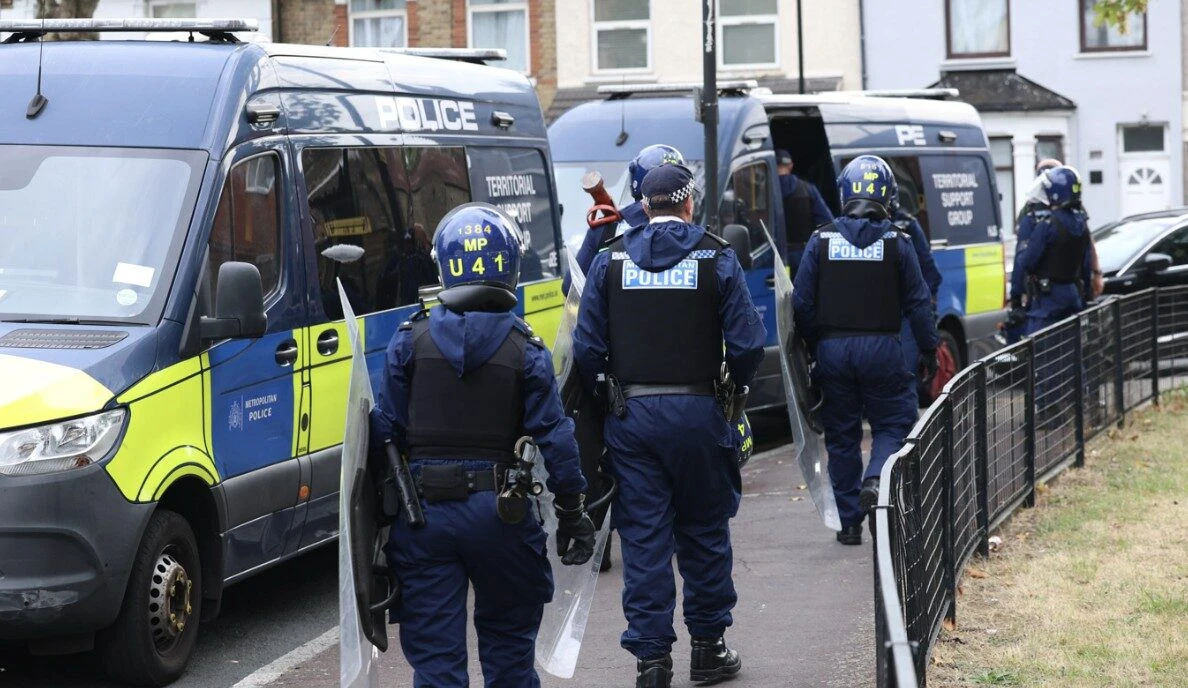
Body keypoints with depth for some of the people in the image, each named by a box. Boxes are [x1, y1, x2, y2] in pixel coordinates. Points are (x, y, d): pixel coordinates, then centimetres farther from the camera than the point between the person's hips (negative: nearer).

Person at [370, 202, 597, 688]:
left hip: (422, 508, 0)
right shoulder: (524, 349, -3)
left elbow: (385, 429, -1)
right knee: (508, 640, 18)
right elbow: (553, 436, -3)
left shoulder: (410, 341, -2)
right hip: (498, 511, 0)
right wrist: (572, 513, 5)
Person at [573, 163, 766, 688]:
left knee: (643, 537, 3)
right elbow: (747, 343, -7)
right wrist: (736, 386, 12)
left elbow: (587, 348, 0)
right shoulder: (716, 259, -2)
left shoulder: (610, 260, 3)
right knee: (704, 531, 12)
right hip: (697, 411, -1)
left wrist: (605, 395, 14)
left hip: (630, 414, 1)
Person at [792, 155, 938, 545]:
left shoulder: (822, 241, 0)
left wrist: (812, 346, 13)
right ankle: (875, 480, -19)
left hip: (833, 348, 2)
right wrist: (928, 349, 8)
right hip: (881, 348, -2)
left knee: (841, 434, 9)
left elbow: (802, 303, 1)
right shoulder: (896, 243, -4)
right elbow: (917, 302, -1)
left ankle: (849, 523, 11)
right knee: (892, 424, 10)